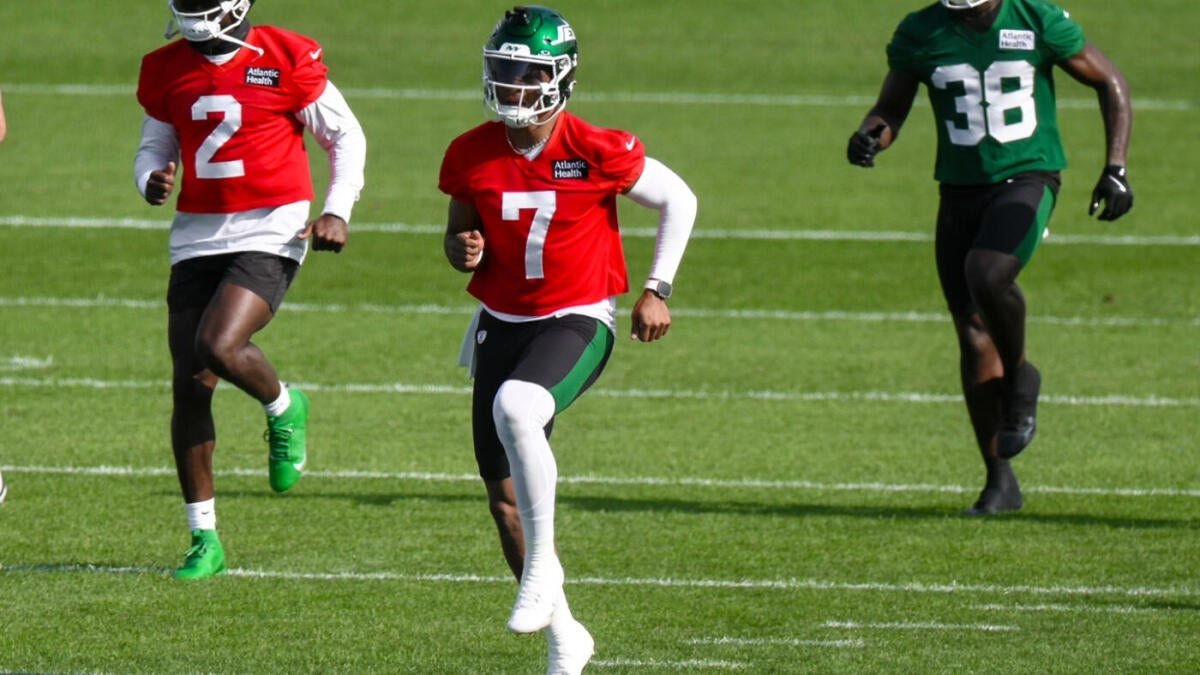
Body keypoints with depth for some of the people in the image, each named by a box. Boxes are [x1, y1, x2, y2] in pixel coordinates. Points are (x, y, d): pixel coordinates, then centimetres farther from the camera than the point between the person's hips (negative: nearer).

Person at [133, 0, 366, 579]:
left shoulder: (286, 60, -7)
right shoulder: (167, 71, 6)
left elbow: (345, 137, 3)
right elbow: (155, 147, 18)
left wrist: (336, 211, -8)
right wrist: (152, 181, -5)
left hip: (269, 232, -5)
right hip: (197, 236, 5)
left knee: (218, 348, -27)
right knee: (188, 388, 1)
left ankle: (284, 411, 9)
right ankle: (204, 539, 12)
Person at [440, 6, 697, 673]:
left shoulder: (597, 152, -15)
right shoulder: (473, 156, -3)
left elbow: (678, 199, -1)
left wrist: (657, 289, -4)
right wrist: (463, 251, -12)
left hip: (577, 321, -5)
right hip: (502, 324, 5)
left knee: (515, 408, -36)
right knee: (505, 495, 6)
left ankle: (542, 566, -20)